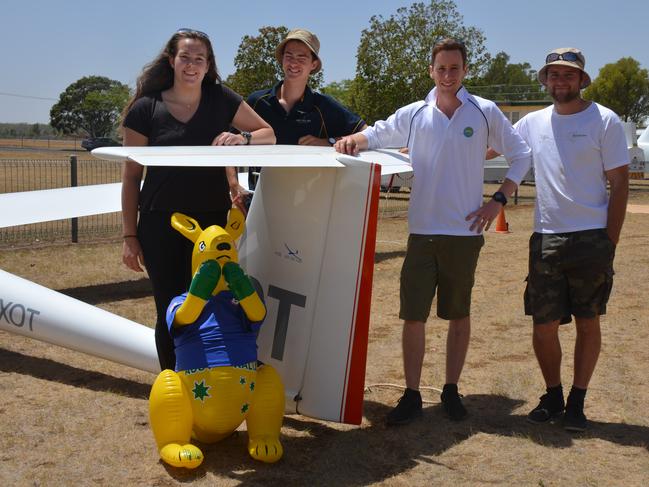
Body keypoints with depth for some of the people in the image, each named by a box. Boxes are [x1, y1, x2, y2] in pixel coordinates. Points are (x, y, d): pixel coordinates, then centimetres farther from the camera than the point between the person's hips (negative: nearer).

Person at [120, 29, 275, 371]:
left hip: (213, 220, 1)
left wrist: (243, 138, -12)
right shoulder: (146, 108, -1)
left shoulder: (221, 99, 4)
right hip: (161, 224, -1)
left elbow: (268, 134, 11)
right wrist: (129, 236, -1)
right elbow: (131, 177, 2)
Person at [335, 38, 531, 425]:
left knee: (459, 315, 11)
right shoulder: (414, 115, 4)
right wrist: (353, 140, -13)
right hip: (422, 231, 1)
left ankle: (452, 390, 25)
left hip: (465, 233, 0)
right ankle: (412, 395, 10)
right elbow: (377, 135, 10)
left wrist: (499, 198, -1)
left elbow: (520, 154, 8)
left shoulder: (485, 112, 1)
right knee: (413, 316, -1)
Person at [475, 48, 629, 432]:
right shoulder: (534, 123, 9)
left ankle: (577, 402, 20)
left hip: (591, 238, -3)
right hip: (546, 238, 3)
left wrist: (610, 243, -8)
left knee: (588, 323, 7)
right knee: (544, 324, 4)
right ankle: (553, 396, 24)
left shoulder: (605, 121, -2)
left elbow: (619, 184, -2)